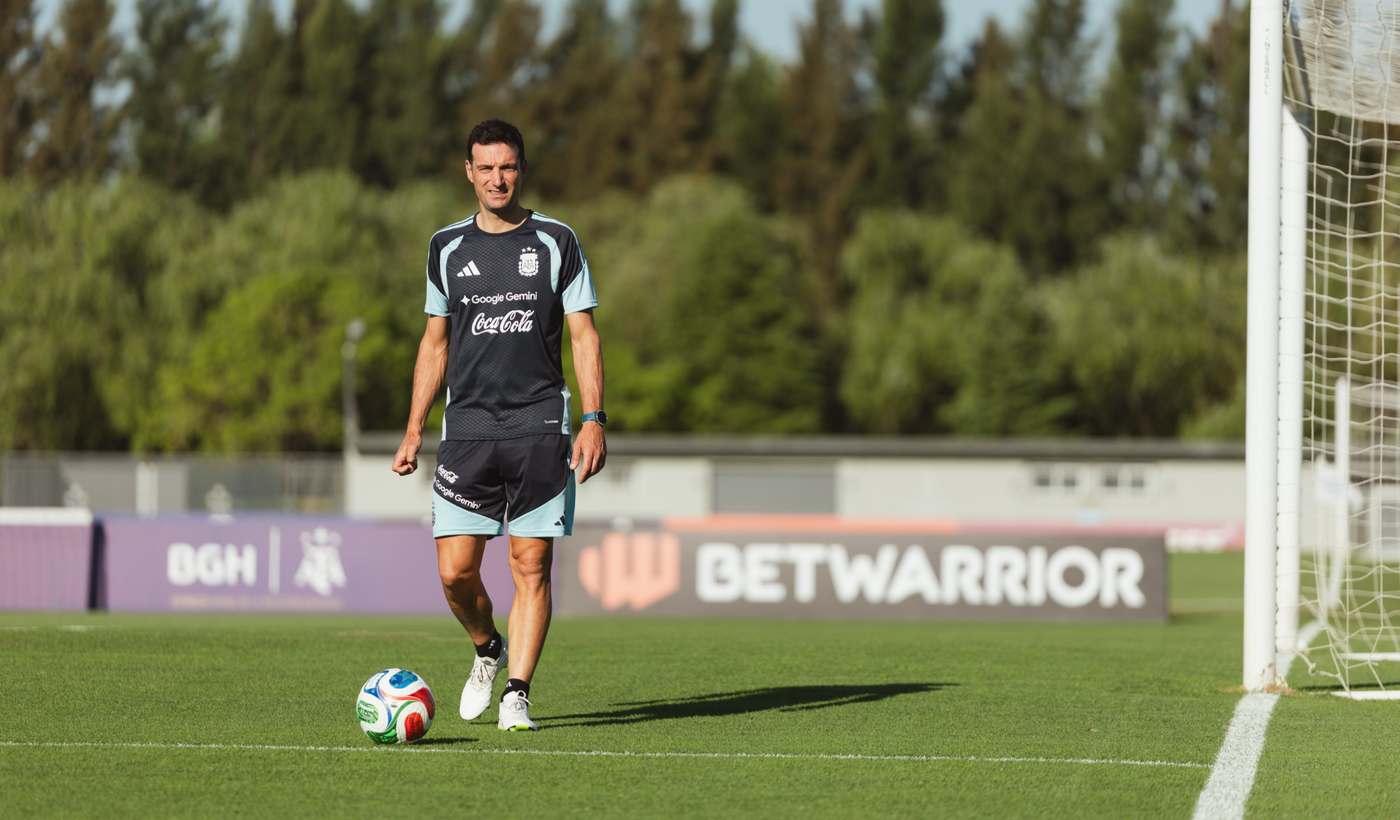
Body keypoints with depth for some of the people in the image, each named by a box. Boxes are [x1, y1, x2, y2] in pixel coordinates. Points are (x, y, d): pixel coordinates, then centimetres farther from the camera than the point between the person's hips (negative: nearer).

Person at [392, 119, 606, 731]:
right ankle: (488, 649, 24)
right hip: (467, 429, 2)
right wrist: (414, 429, 12)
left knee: (531, 567, -5)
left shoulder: (556, 243, 4)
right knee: (454, 570, -5)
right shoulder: (447, 248, 11)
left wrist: (593, 421, -8)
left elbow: (584, 337, 3)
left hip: (540, 428, -2)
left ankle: (517, 693, 0)